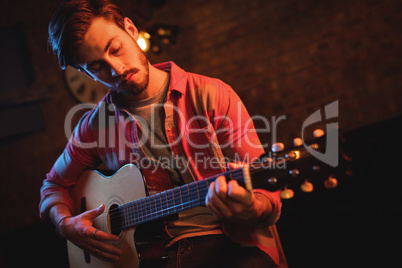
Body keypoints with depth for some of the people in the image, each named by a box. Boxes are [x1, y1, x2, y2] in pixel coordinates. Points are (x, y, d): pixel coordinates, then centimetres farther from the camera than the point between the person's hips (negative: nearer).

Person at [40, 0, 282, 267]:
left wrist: (249, 211, -27)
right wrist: (65, 224, 5)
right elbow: (55, 184, 26)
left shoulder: (211, 95, -1)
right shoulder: (95, 126, 9)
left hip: (233, 243, -3)